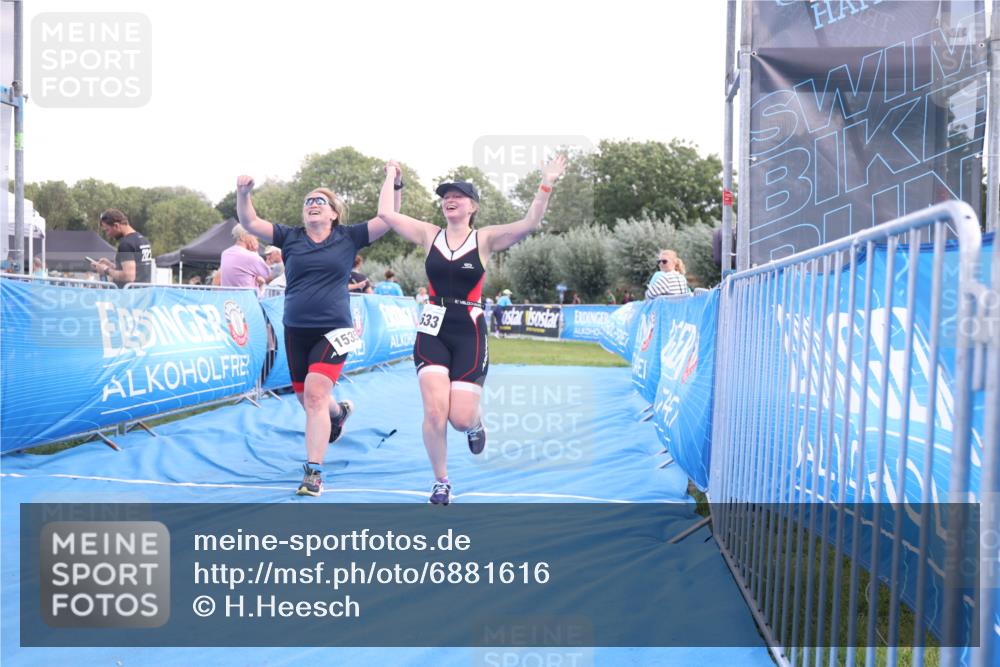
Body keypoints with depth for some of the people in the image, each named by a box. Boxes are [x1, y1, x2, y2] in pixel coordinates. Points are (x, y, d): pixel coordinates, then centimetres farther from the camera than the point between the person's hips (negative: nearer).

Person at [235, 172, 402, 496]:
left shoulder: (349, 237, 3)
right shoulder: (289, 237, 7)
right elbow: (249, 223, 3)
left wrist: (396, 185, -14)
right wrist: (243, 193, -13)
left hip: (333, 330, -4)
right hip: (295, 331, 4)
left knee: (315, 394, -18)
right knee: (307, 400, 15)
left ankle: (314, 472, -11)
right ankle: (339, 411, 52)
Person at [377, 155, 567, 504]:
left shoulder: (485, 239, -1)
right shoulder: (429, 235, 5)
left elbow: (530, 223, -14)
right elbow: (386, 214, 2)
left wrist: (546, 184, -22)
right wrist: (392, 175, 11)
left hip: (469, 334, -1)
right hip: (433, 331, 2)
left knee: (461, 417, -7)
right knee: (435, 412, -10)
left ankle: (476, 423, 34)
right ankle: (441, 482, 11)